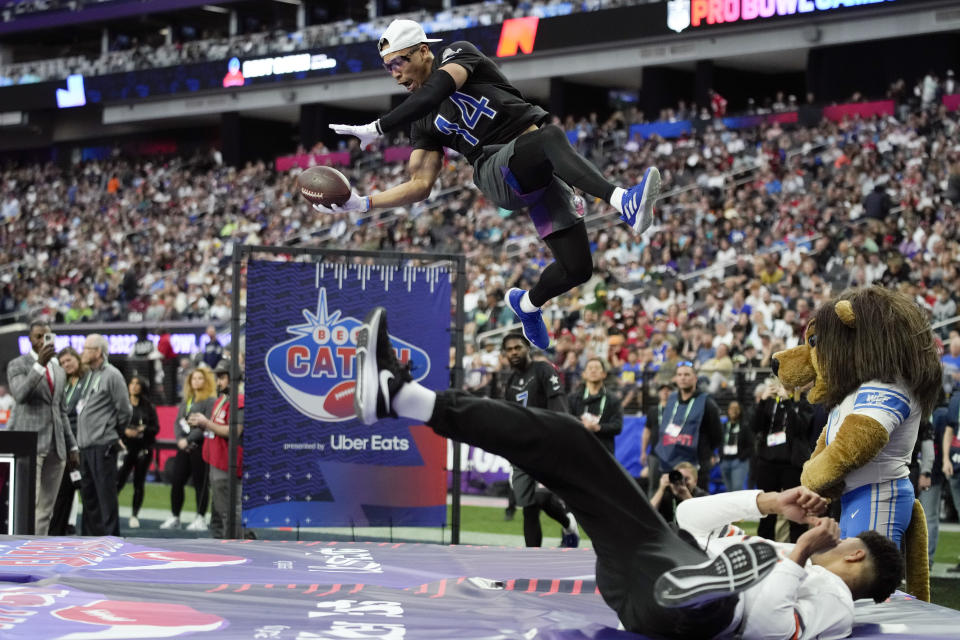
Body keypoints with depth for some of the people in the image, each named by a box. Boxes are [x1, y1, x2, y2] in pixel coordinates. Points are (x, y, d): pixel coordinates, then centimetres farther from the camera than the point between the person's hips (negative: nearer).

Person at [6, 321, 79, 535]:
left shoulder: (59, 370, 20)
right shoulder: (17, 365, 1)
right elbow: (20, 395, -19)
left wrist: (72, 446, 20)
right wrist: (40, 364, -27)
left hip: (56, 445, 6)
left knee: (46, 507, 4)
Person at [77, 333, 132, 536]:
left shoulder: (112, 375, -9)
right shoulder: (91, 375, 16)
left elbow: (125, 410, -9)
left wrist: (114, 432, 3)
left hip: (102, 445, -9)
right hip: (86, 444, 9)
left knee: (105, 495, -7)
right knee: (88, 494, 13)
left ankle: (110, 537, -4)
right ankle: (90, 536, 20)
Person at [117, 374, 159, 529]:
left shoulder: (149, 407, 7)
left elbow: (156, 428, 4)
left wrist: (143, 429, -14)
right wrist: (125, 431, -17)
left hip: (143, 449, 1)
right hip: (127, 447, -1)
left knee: (139, 484, 5)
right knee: (118, 482, -14)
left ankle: (135, 515, 14)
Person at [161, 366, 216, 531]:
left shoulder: (210, 400, -6)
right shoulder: (186, 400, 17)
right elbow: (178, 421, 14)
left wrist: (190, 440, -17)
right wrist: (180, 439, -4)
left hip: (200, 446, -7)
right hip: (184, 447, 7)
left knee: (200, 483, -1)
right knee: (176, 481, 5)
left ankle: (201, 519, 5)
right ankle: (174, 517, 14)